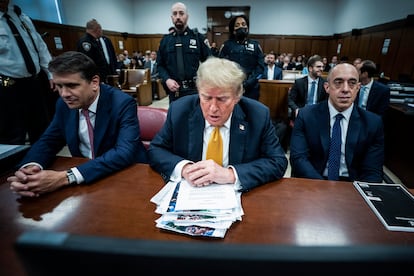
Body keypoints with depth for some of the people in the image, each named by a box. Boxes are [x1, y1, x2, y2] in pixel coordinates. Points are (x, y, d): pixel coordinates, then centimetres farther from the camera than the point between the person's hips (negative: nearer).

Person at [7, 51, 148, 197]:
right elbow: (48, 141, 5)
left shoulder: (122, 103, -20)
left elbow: (124, 153, -30)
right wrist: (29, 167, -18)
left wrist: (66, 177, -35)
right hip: (83, 179, 5)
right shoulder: (64, 104, -2)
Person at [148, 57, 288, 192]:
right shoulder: (179, 110, -9)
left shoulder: (259, 115, -12)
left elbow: (278, 162, -11)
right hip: (189, 192, 2)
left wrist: (229, 174, -24)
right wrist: (183, 168, -21)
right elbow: (155, 150, -1)